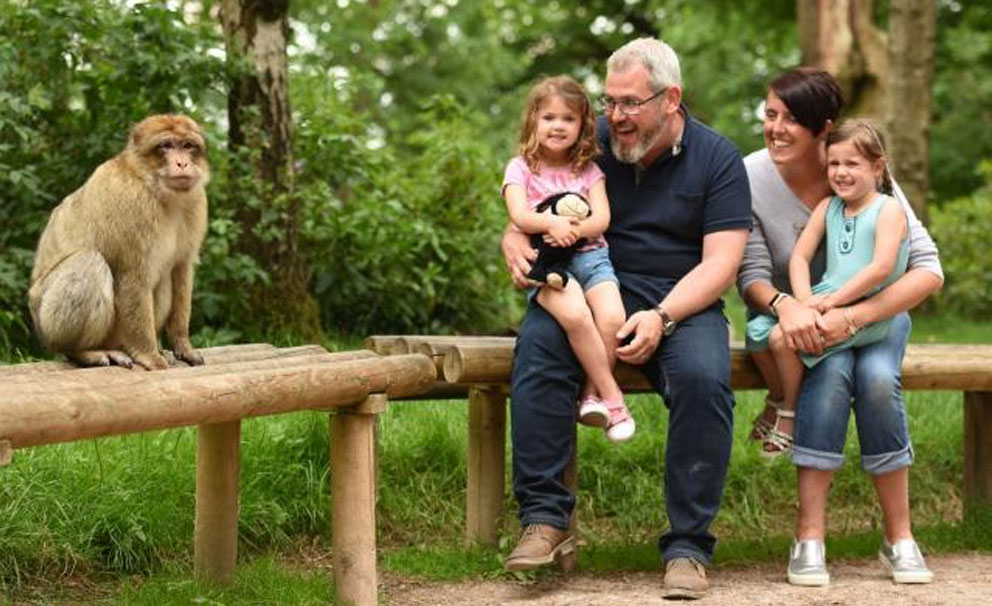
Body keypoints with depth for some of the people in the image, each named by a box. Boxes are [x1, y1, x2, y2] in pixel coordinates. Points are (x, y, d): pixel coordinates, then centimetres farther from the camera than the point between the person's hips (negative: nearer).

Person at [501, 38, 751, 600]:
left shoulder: (717, 159, 0)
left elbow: (720, 263, -7)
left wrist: (662, 317, -22)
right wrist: (515, 241, -13)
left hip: (682, 303, -2)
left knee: (703, 377, -34)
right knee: (538, 341, -31)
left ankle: (688, 546, -20)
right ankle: (545, 518, -26)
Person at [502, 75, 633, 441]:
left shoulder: (588, 170, 15)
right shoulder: (520, 168, 9)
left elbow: (602, 218, 4)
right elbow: (519, 217, -5)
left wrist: (575, 229, -17)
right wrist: (552, 223, -24)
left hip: (590, 254, 3)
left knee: (613, 317, -28)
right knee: (575, 314, -33)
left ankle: (592, 394, -11)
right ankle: (611, 396, -23)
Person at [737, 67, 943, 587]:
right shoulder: (750, 178, -15)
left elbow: (928, 270, -21)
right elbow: (751, 276, -12)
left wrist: (850, 317, -34)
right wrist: (785, 306, -37)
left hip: (873, 313, 0)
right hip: (793, 319, 0)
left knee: (877, 378, -31)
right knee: (831, 371, -32)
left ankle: (899, 537, -17)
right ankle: (809, 538, -29)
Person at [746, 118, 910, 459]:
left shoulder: (888, 210, -7)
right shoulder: (828, 207, 12)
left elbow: (882, 268, -19)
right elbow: (800, 256, 6)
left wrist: (833, 300, -20)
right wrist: (804, 300, -13)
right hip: (826, 302, 7)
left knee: (783, 337, -21)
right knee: (758, 329, -5)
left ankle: (788, 415, 1)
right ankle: (778, 402, 14)